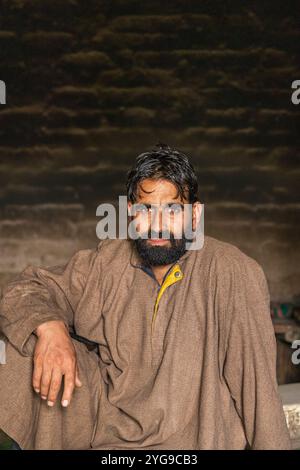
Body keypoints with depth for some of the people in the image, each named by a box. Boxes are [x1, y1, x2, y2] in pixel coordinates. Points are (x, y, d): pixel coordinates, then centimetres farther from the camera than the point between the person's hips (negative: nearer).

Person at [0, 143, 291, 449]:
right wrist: (49, 327, -15)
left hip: (188, 437, -3)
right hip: (106, 420, 4)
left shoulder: (233, 272, -14)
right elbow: (25, 289, 5)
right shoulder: (107, 261, 1)